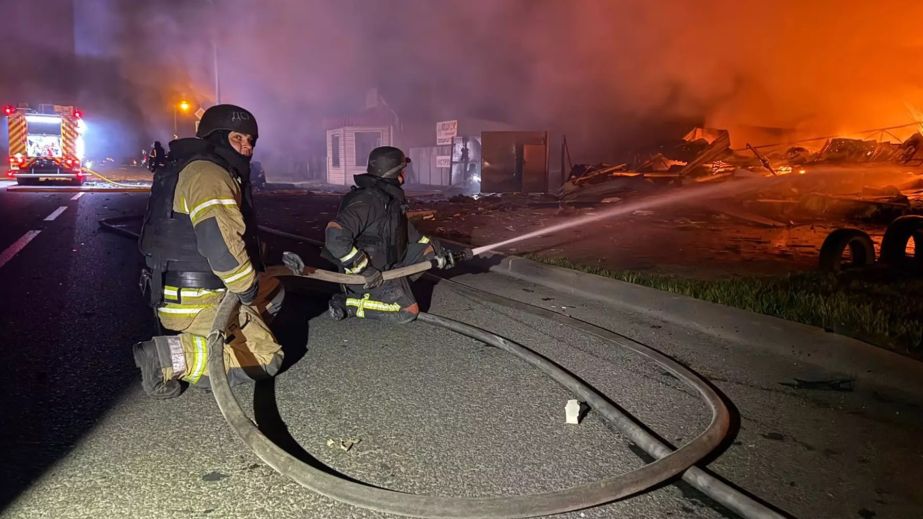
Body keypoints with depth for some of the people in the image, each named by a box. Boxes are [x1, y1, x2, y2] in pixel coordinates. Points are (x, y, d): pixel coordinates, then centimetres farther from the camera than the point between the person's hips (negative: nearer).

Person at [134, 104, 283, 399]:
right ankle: (172, 357, -15)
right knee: (266, 357, -8)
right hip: (196, 303, -10)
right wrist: (248, 288, -17)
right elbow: (219, 241, -31)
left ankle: (200, 341, 10)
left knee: (272, 290, 23)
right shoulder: (209, 174, -17)